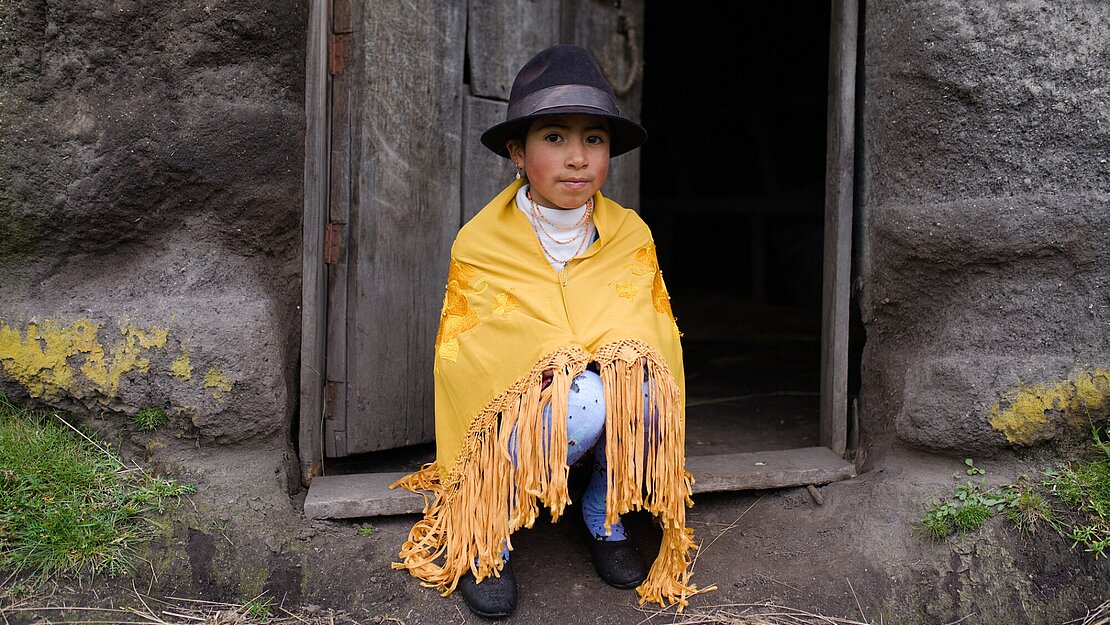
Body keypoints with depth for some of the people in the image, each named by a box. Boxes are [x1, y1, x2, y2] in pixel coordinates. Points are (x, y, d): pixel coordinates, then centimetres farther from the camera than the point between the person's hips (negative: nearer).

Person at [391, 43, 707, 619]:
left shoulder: (631, 236, -2)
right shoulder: (481, 243, -8)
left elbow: (661, 336, 4)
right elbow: (457, 360, -5)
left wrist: (622, 360, -19)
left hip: (622, 430, 3)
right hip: (519, 420, -2)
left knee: (639, 383, -32)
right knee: (584, 400, -35)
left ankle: (604, 519, 0)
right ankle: (483, 534, -9)